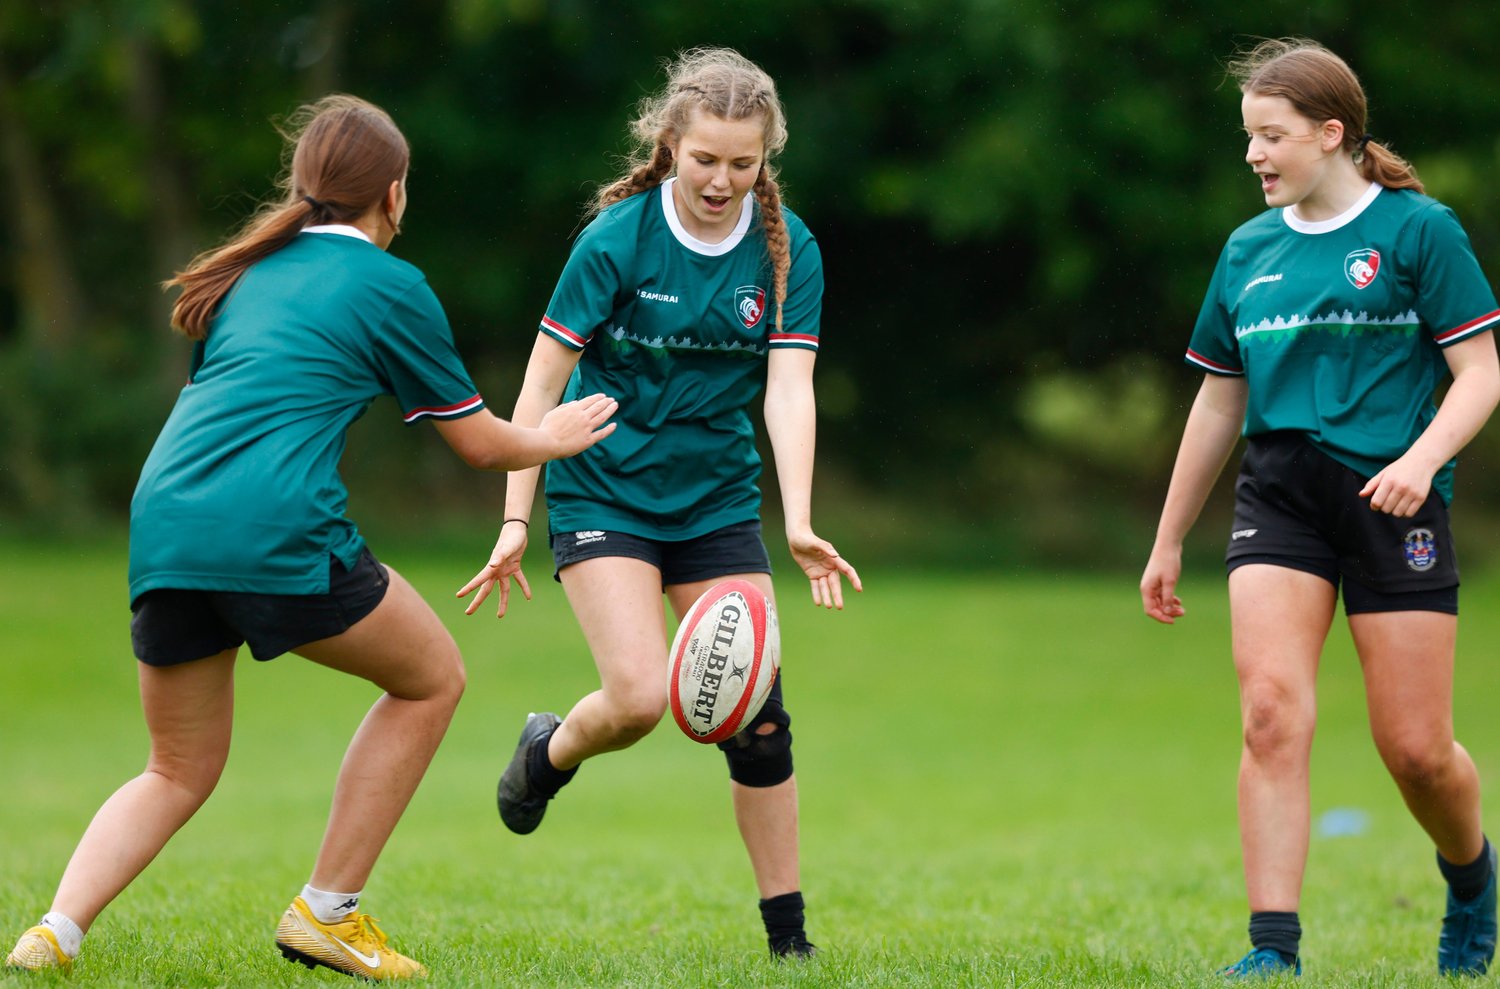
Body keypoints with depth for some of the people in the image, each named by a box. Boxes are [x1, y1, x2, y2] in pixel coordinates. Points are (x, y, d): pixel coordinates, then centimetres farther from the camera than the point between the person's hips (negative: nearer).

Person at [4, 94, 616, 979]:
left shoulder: (249, 270, 23)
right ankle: (328, 913, 15)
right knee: (433, 678, 17)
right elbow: (481, 443, 15)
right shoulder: (389, 285, 7)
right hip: (276, 533, -6)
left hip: (162, 525, 6)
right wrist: (552, 439, 36)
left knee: (179, 773, 19)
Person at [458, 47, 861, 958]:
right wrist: (516, 523, -12)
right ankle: (550, 752, 16)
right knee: (640, 696, -19)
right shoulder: (619, 238, -14)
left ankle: (788, 937, 7)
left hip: (717, 499, 3)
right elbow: (543, 381, -9)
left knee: (756, 718, -5)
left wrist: (800, 525, -27)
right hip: (603, 493, -3)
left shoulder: (788, 250, -7)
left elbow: (789, 390, -14)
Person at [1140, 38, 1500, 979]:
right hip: (1279, 502, 3)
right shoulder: (1248, 251, 12)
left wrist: (1423, 456, -22)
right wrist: (1169, 542, 22)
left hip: (1391, 499, -3)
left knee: (1415, 748, -1)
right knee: (1272, 714, -15)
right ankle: (1275, 947, -15)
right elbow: (1218, 403, 20)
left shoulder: (1418, 229, -2)